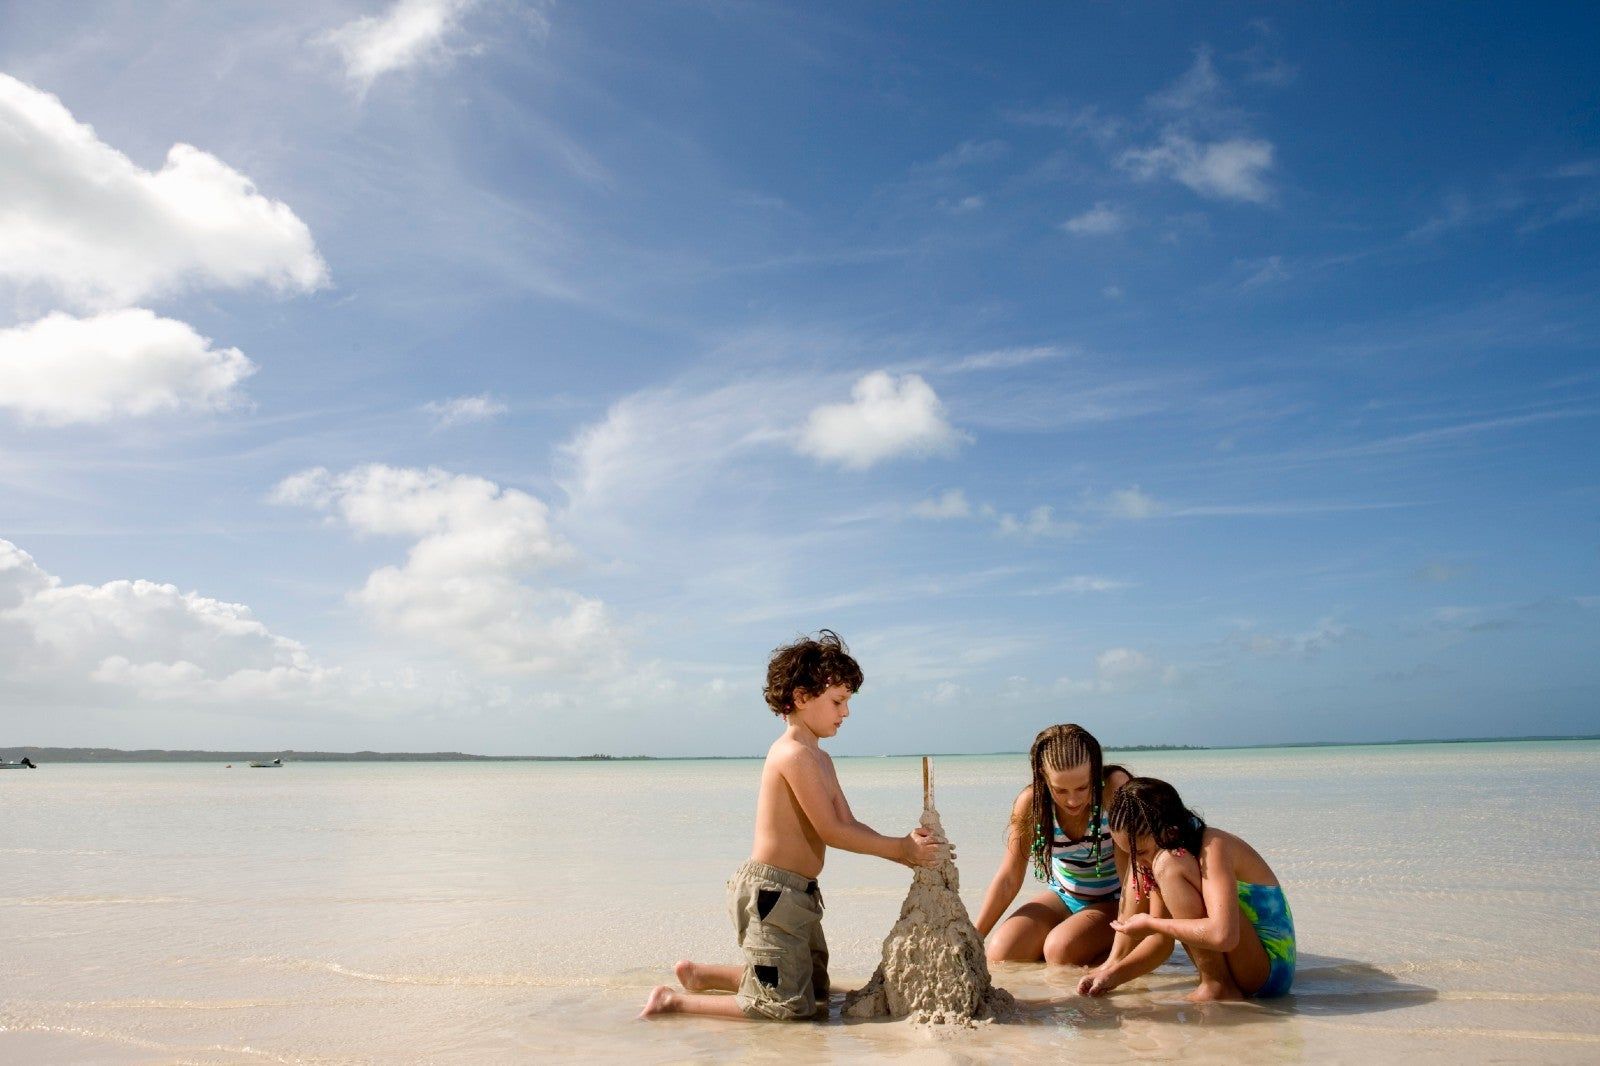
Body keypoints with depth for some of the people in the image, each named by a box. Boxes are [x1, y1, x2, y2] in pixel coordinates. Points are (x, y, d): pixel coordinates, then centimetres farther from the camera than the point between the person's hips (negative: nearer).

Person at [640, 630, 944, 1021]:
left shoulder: (820, 759, 13)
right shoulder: (795, 754, -19)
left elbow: (849, 825, 8)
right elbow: (831, 832, -19)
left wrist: (904, 849, -6)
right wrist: (900, 848, -12)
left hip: (798, 894, 10)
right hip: (771, 890, -10)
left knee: (816, 993, 24)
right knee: (791, 1009, -4)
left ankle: (700, 974, 28)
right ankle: (674, 1001, 5)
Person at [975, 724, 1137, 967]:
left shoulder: (1115, 789, -27)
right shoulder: (1032, 801, -17)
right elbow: (1008, 879, -9)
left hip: (1114, 901, -4)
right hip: (1063, 897, 4)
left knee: (1060, 949, -30)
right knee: (1000, 954, -15)